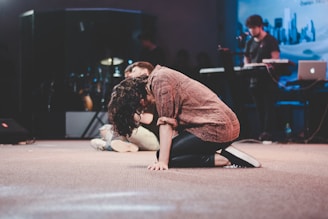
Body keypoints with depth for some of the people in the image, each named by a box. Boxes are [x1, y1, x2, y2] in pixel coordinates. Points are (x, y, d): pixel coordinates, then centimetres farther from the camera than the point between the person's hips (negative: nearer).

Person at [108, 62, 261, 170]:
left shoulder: (159, 79, -11)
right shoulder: (158, 79, 18)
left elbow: (166, 122, -17)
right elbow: (175, 123, 15)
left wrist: (162, 161, -18)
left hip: (215, 126, -10)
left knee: (166, 156, -9)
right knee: (170, 152, 12)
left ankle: (224, 159, -11)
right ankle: (226, 154, 7)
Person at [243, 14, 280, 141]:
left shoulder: (270, 40, -2)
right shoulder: (250, 43, 15)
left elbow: (275, 59, -9)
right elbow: (246, 59, 19)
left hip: (269, 79, -6)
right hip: (255, 79, 6)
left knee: (268, 106, -8)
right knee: (259, 108, 6)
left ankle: (268, 132, -12)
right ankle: (262, 132, 9)